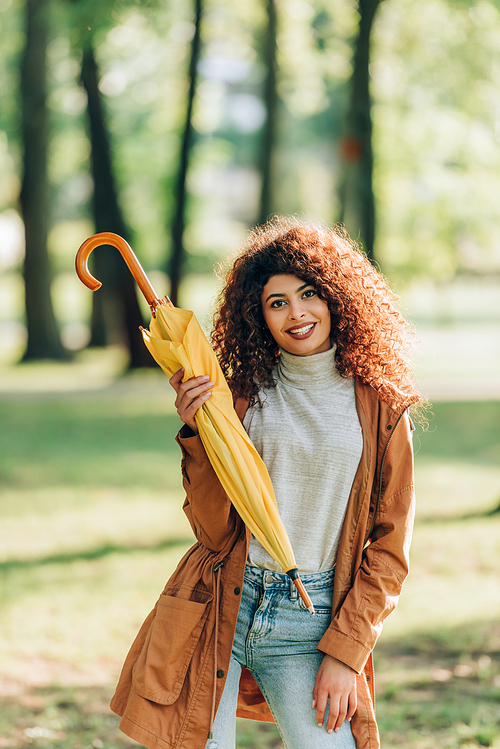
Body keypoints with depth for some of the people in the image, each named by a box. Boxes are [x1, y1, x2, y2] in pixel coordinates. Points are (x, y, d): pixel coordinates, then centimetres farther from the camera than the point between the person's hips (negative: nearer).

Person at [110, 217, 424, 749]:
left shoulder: (379, 405, 3)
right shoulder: (245, 392, 6)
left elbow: (388, 549, 3)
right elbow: (216, 530, 0)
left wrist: (345, 652, -4)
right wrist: (198, 436, -12)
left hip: (309, 624, 0)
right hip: (220, 607, 1)